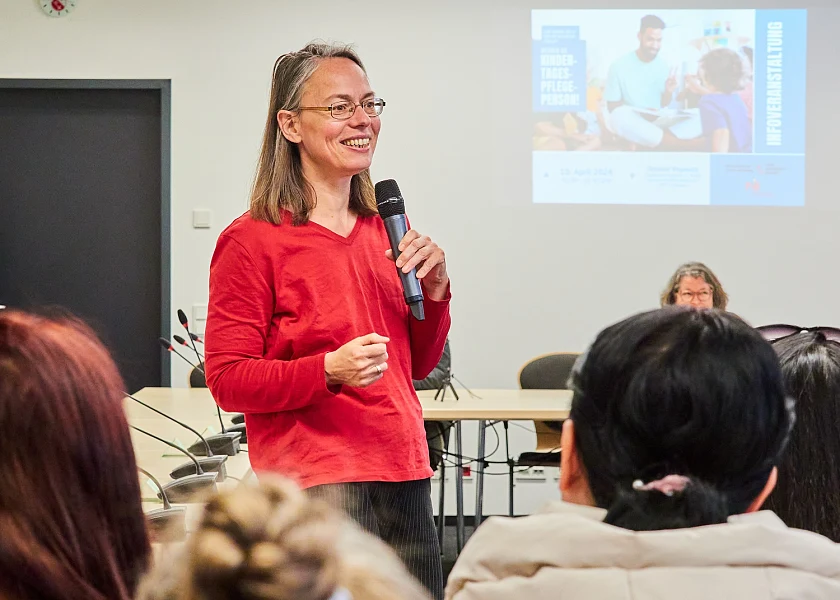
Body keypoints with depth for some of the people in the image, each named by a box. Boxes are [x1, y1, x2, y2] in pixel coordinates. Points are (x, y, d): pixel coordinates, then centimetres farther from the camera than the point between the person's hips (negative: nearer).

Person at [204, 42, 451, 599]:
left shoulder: (385, 231, 12)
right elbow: (228, 379, -10)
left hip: (405, 478, 7)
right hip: (316, 487, -6)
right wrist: (329, 371, -23)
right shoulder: (253, 240, -7)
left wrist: (434, 290, 1)